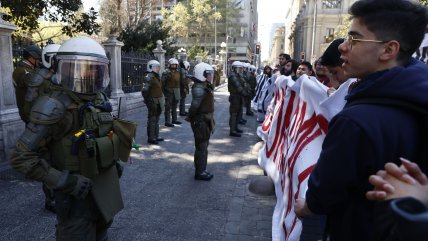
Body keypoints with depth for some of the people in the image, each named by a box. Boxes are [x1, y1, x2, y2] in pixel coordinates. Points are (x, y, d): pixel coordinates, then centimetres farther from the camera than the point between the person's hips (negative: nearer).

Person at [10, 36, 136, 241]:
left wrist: (114, 162, 14)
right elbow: (22, 157, -21)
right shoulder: (55, 106, -22)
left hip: (106, 185, 7)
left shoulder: (99, 99, 1)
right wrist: (64, 181, -24)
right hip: (77, 193, -7)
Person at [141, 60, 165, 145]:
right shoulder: (149, 78, -17)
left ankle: (155, 136, 27)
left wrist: (162, 99, 19)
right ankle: (150, 138, 6)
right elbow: (144, 91, -22)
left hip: (158, 102, 10)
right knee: (152, 120, -3)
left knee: (156, 119, 16)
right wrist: (148, 101, -19)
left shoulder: (156, 77, 14)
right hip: (153, 102, -10)